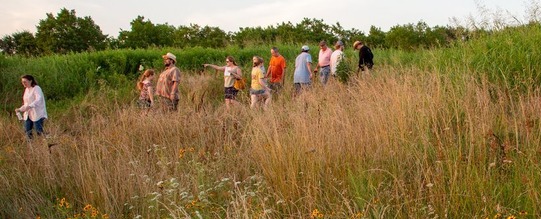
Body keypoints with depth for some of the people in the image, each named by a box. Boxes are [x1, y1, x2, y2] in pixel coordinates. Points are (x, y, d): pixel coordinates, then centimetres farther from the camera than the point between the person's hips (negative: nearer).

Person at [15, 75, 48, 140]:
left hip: (37, 114, -8)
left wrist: (29, 106, -37)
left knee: (39, 132, -10)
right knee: (27, 132, 3)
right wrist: (20, 109, 8)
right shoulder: (27, 89, 15)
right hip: (28, 114, 8)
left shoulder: (36, 88, -9)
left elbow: (39, 100, -24)